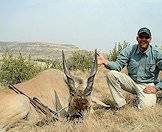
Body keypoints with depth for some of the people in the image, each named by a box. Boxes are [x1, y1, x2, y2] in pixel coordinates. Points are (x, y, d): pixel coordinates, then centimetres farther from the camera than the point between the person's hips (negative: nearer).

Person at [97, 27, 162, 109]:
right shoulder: (129, 50, -4)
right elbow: (118, 64, -13)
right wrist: (106, 62, -32)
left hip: (147, 86, -3)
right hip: (131, 82, 3)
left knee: (145, 107, -29)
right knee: (111, 74, -19)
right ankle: (121, 106, -13)